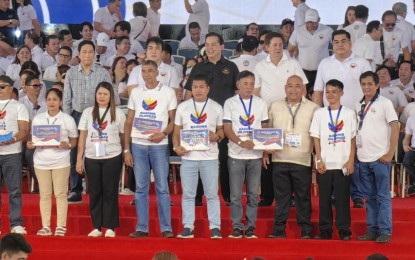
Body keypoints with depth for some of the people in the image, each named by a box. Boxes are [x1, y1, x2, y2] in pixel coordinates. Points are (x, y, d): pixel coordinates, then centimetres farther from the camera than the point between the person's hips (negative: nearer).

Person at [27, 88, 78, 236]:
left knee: (60, 194, -2)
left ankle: (61, 226, 2)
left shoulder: (67, 119, 2)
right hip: (41, 161, 3)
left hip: (61, 161, -2)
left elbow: (74, 141, 3)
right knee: (44, 194, 4)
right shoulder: (37, 119, 9)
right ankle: (46, 226, 7)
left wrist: (67, 145, -17)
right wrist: (30, 144, -10)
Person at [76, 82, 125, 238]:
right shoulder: (88, 112, 8)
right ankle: (96, 227, 11)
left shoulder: (118, 113, 2)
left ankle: (110, 227, 6)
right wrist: (79, 159, 4)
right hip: (92, 158, 2)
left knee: (110, 192, 0)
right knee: (94, 192, 5)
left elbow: (123, 136, 5)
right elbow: (82, 137, 8)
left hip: (112, 157, -2)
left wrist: (126, 154, -2)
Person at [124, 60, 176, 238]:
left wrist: (163, 134, -18)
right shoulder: (136, 92, 10)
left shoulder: (168, 92, 3)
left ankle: (166, 228, 2)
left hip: (159, 145, -2)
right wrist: (126, 149, 4)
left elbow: (173, 120, 3)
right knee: (141, 188, 4)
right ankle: (142, 228, 8)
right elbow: (129, 122, 10)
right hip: (138, 145, 3)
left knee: (162, 187, -2)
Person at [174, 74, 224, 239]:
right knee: (188, 194, 5)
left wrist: (217, 136, -12)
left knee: (212, 194, 1)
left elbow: (221, 130, 10)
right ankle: (188, 227, 11)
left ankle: (215, 227, 5)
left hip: (210, 157, -1)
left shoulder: (216, 108, 7)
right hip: (188, 157, 1)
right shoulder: (183, 107, 8)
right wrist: (176, 147, -7)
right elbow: (176, 132, 10)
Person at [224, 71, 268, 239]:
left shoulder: (261, 104, 8)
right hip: (236, 155, -2)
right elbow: (227, 128, -3)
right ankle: (236, 226, 7)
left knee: (253, 193, 4)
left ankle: (251, 226, 10)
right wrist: (241, 142, -19)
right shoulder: (230, 103, 3)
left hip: (255, 155, 2)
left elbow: (265, 128, 11)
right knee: (236, 194, 1)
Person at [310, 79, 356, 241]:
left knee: (342, 197, 0)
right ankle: (325, 230, 9)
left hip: (343, 164, -1)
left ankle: (344, 230, 6)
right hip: (324, 164, 1)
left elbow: (353, 139, 4)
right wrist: (319, 160, -3)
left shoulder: (349, 113, 5)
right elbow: (316, 138, 5)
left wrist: (351, 161, -4)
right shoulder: (320, 113, 7)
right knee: (324, 198, 3)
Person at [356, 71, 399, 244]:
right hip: (363, 158, 5)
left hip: (380, 158, -5)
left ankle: (385, 232, 0)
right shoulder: (358, 105, 12)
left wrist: (390, 154, -12)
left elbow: (395, 127, -8)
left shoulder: (384, 103, -4)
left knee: (383, 196, -3)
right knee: (370, 197, 10)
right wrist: (354, 152, 10)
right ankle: (372, 230, 15)